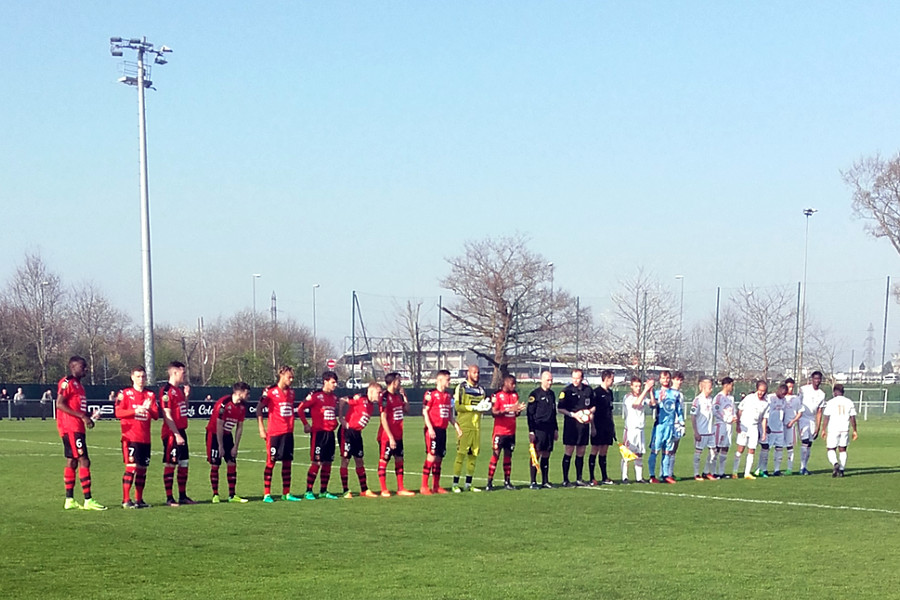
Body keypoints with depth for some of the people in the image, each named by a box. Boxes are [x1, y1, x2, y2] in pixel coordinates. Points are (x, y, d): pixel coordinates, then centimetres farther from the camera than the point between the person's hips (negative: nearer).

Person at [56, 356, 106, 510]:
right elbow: (60, 404, -18)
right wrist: (82, 416, -20)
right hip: (70, 427, -10)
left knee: (71, 462, 10)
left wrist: (89, 416, 8)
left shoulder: (78, 384, 19)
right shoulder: (66, 383, -11)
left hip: (77, 428, 10)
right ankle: (88, 500, -12)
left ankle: (69, 500, 14)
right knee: (84, 461, -11)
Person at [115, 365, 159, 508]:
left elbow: (156, 416, 8)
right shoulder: (125, 393, 1)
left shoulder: (151, 395, 14)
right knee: (131, 467, -12)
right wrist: (135, 411, -19)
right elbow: (118, 413, -8)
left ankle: (139, 499, 15)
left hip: (145, 438, 5)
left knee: (142, 468, 7)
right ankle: (126, 500, -9)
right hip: (130, 437, -5)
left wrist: (149, 409, -14)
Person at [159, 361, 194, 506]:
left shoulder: (178, 390, 15)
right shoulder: (166, 390, -13)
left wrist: (186, 395, 9)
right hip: (171, 434, -9)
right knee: (170, 465, -3)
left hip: (181, 432, 9)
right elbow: (167, 415, -17)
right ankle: (169, 498, 1)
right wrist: (177, 435, -19)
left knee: (183, 464, 12)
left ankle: (183, 496, 20)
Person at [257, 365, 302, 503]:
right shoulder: (270, 391, -8)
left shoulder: (291, 392, 12)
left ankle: (286, 493, 14)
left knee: (287, 462, 7)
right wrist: (261, 429, -10)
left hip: (288, 432, 6)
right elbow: (259, 409, -6)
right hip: (274, 433, -6)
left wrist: (291, 427, 16)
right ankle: (266, 494, 1)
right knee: (271, 462, -3)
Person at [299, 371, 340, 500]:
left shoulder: (334, 397, 13)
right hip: (318, 433, -7)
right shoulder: (316, 396, -9)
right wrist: (306, 424, -8)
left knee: (327, 463, 8)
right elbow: (300, 409, -9)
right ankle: (308, 491, -1)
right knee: (316, 463, -7)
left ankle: (323, 491, 16)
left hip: (330, 433, 7)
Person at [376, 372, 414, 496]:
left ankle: (400, 489, 17)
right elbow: (383, 419, -17)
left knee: (399, 460, 10)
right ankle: (384, 490, 6)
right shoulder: (385, 397, -15)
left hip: (398, 435, 8)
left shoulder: (398, 396, 9)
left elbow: (406, 409, 18)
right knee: (383, 461, 1)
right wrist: (390, 437, -19)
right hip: (387, 436, -8)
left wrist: (404, 395, 8)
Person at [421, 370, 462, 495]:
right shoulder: (431, 394, -7)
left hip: (442, 430, 8)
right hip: (433, 430, -8)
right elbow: (424, 412, -10)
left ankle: (436, 486, 16)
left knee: (439, 458, 9)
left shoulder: (449, 396, 16)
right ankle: (424, 487, -9)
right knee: (431, 457, -12)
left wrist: (457, 428, 14)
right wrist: (430, 428, -18)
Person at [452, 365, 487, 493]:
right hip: (464, 426, -6)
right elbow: (457, 406, -9)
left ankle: (468, 484, 13)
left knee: (473, 455, 6)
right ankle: (455, 484, -3)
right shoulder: (461, 387, -2)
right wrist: (474, 407, -15)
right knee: (461, 454, -7)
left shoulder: (481, 390, 16)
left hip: (476, 426, 6)